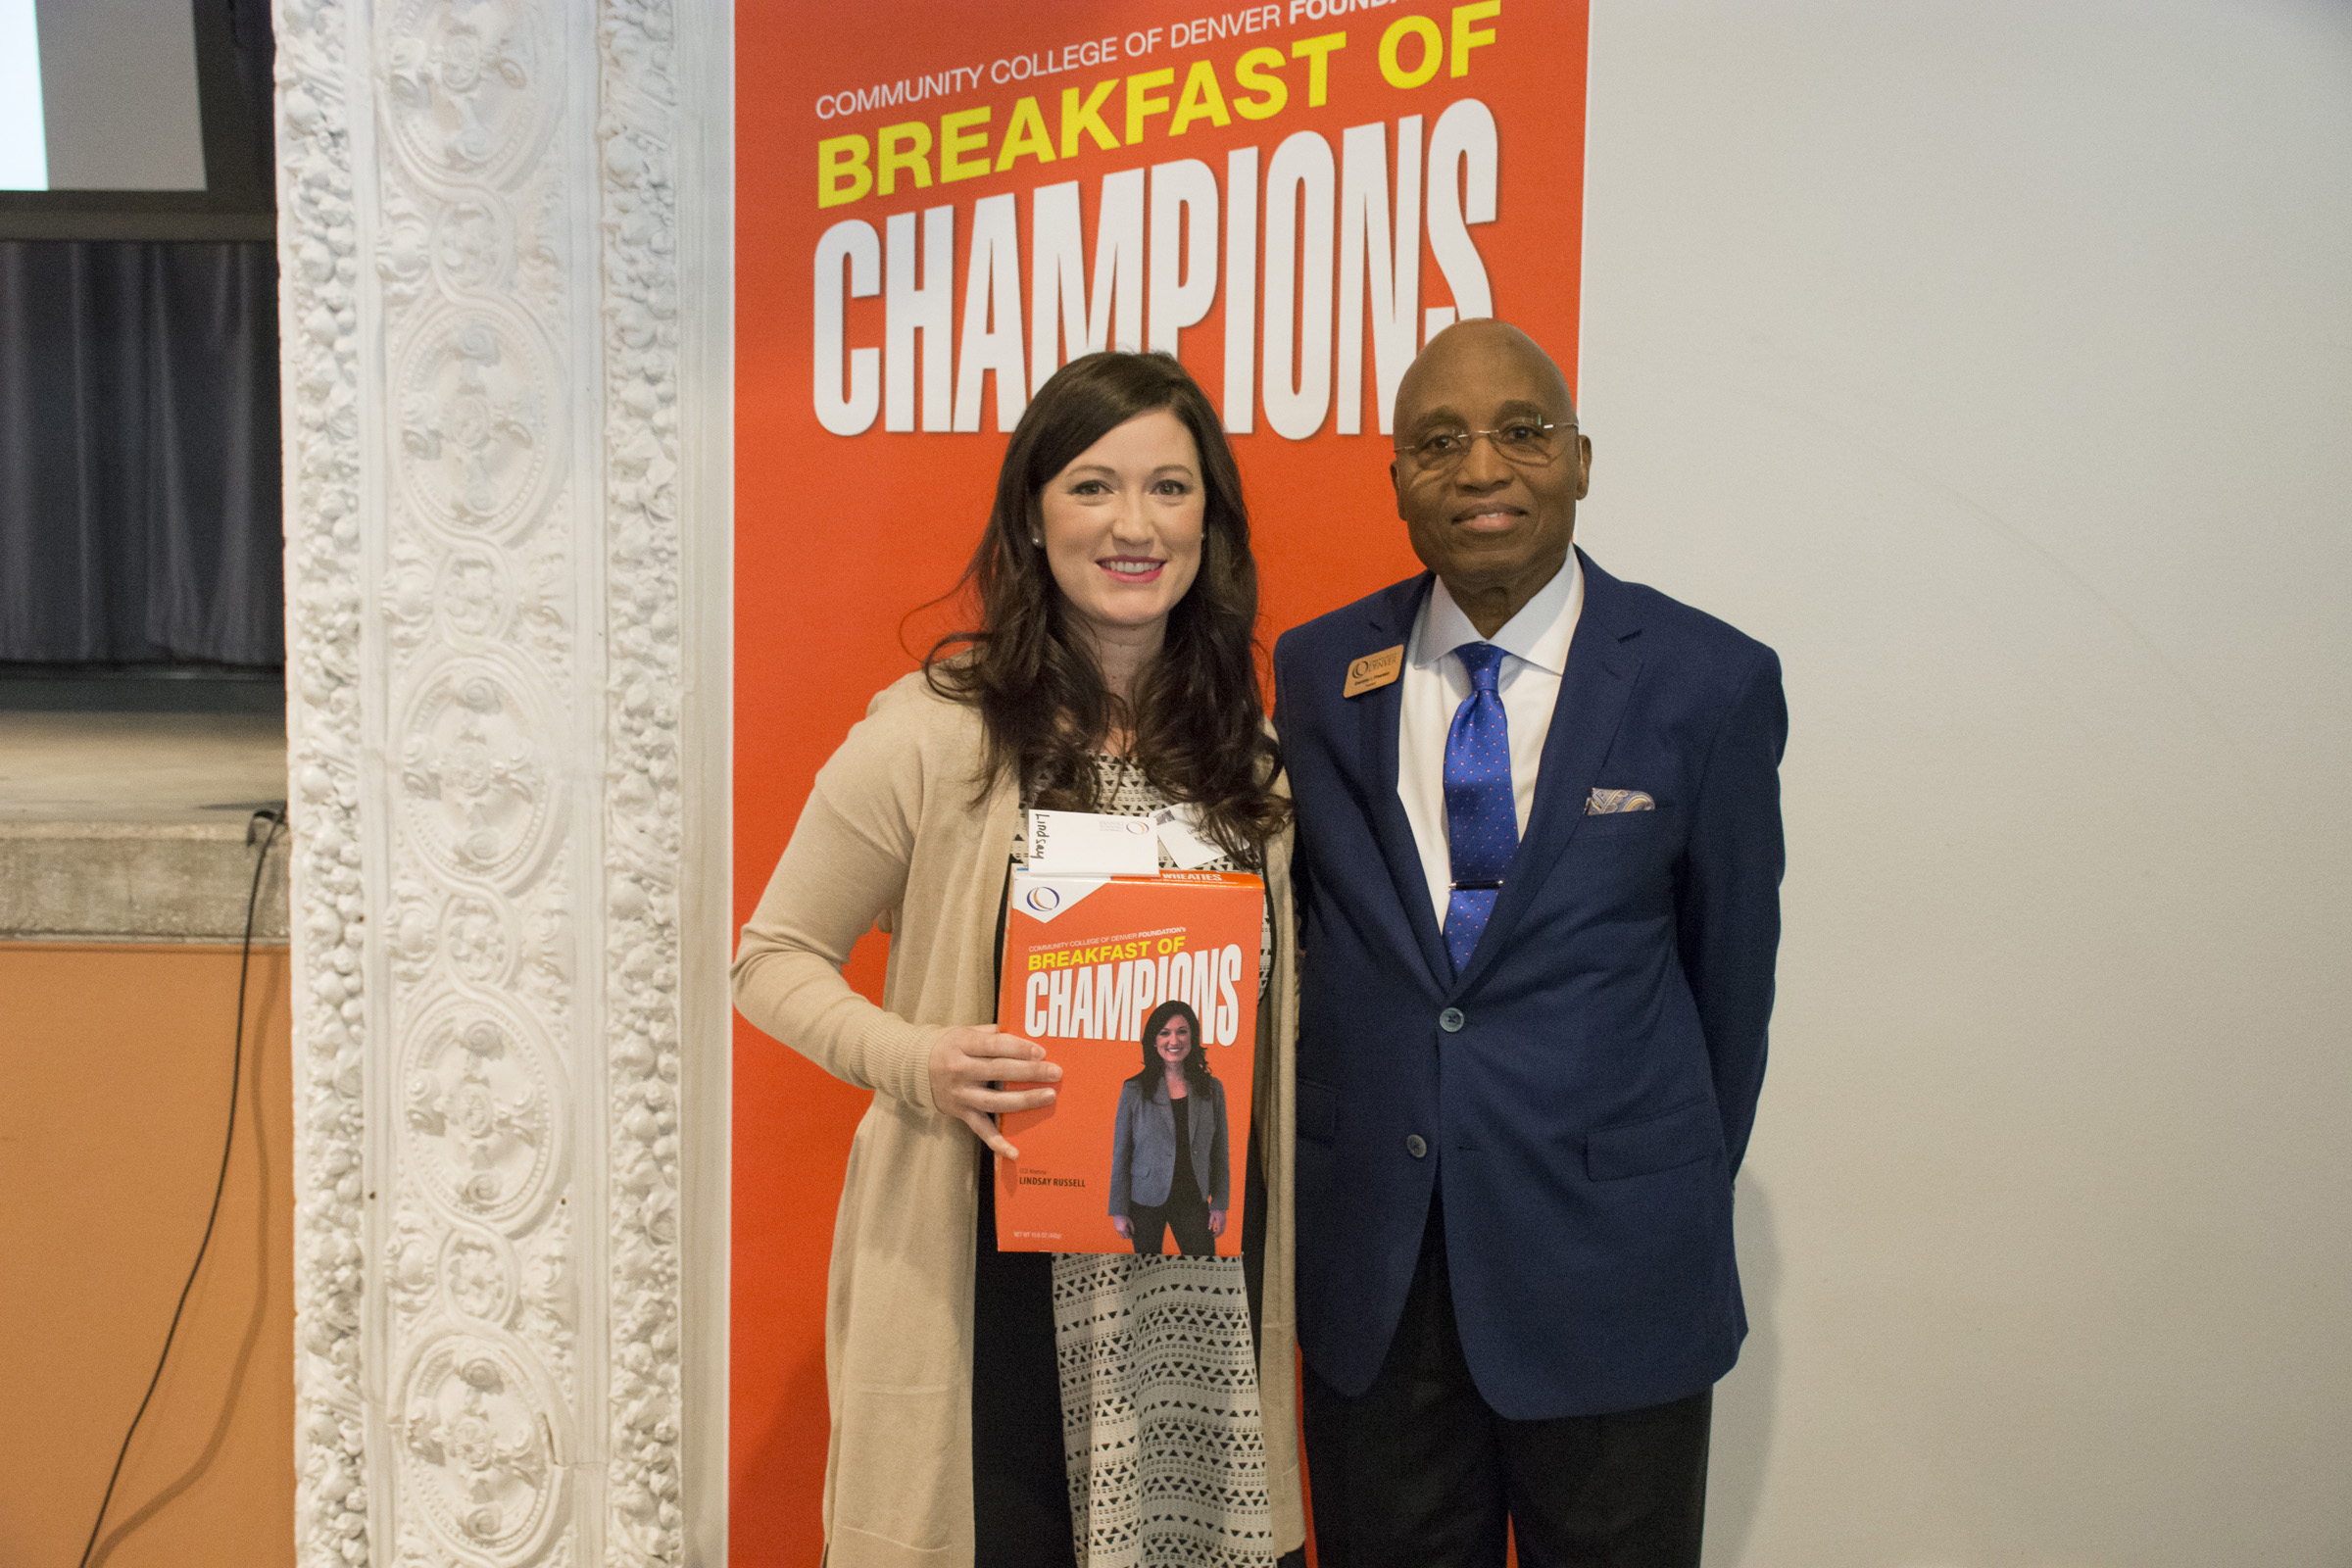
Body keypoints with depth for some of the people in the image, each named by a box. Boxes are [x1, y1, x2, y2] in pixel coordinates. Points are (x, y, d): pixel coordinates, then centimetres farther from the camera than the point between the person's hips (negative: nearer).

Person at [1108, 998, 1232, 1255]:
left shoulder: (1212, 1089, 1)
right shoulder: (1134, 1090, -5)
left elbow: (1220, 1152, 6)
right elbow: (1120, 1154, -1)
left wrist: (1220, 1204, 3)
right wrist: (1118, 1210, -2)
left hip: (1193, 1200, 1)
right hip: (1146, 1201, -1)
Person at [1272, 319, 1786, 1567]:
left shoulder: (1708, 682, -6)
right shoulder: (1315, 670, 1)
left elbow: (1731, 964, 1)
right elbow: (1291, 917, 9)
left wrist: (1680, 1213, 8)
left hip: (1608, 1263, -2)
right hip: (1368, 1257, 2)